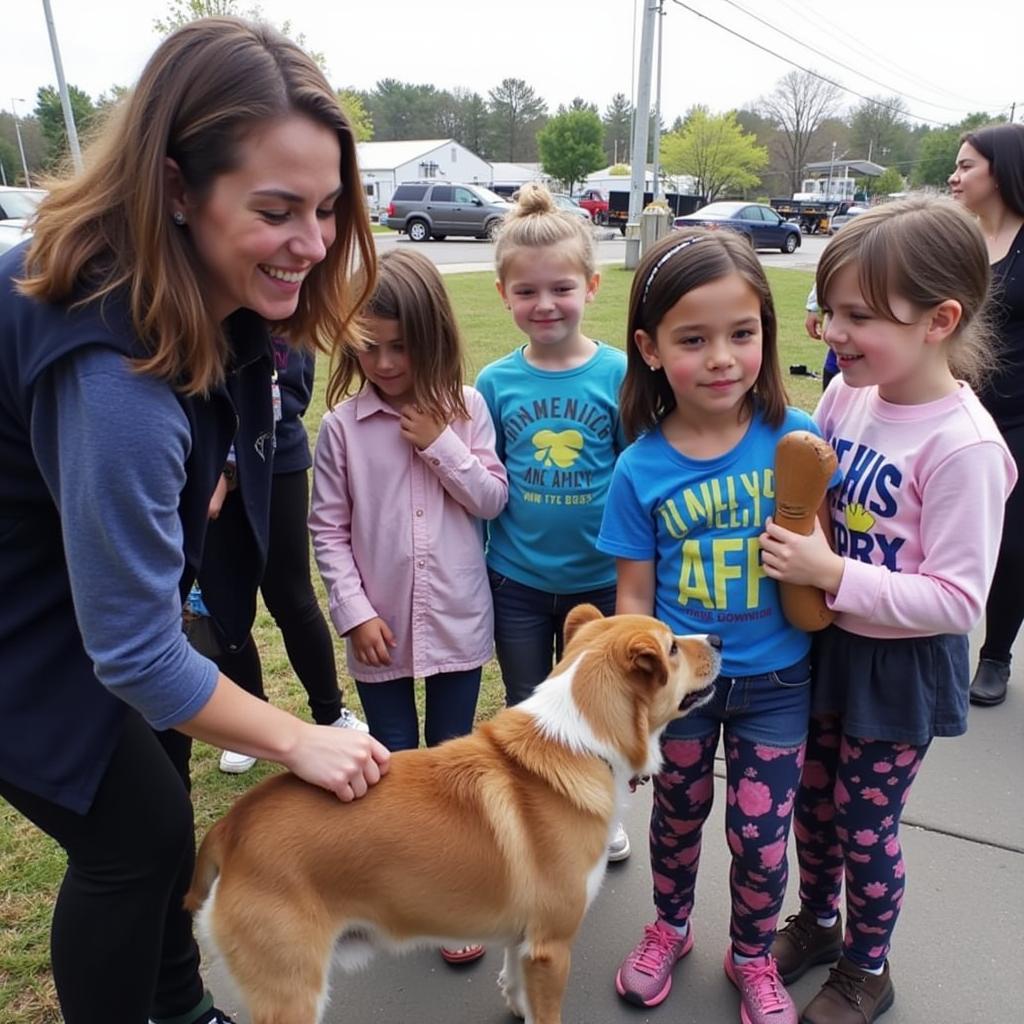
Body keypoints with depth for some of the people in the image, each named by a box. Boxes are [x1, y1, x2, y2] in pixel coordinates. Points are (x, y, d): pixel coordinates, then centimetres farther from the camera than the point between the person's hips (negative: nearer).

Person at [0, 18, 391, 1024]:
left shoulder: (208, 289, -12)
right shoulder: (114, 372, -39)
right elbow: (132, 649, -31)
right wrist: (299, 741, -21)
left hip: (99, 571, 8)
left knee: (157, 801, 18)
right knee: (134, 835, 1)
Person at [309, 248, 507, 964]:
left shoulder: (466, 409, -4)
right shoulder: (342, 427, -6)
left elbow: (493, 500, -3)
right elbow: (328, 530, -3)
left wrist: (442, 444, -15)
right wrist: (355, 613, -9)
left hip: (458, 622, 0)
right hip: (381, 629, 0)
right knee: (394, 764, 16)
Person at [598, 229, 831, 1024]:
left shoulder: (796, 437, -15)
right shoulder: (641, 468, -14)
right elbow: (635, 597, -6)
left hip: (776, 681, 0)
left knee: (761, 835, 13)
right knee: (679, 814, 22)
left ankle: (753, 958, 45)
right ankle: (670, 927, 52)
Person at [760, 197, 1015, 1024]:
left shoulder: (964, 445, -26)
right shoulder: (846, 393, -7)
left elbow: (958, 601, -24)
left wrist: (832, 574, -29)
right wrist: (789, 539, -9)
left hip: (900, 668, -6)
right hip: (825, 639, 6)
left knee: (867, 822, 14)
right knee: (815, 799, 22)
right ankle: (818, 920, 50)